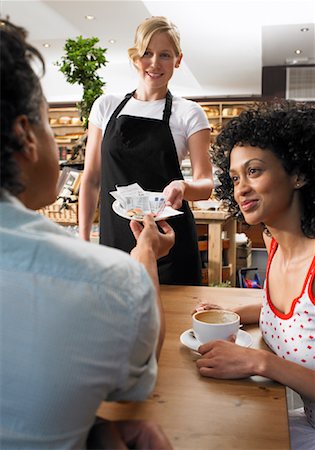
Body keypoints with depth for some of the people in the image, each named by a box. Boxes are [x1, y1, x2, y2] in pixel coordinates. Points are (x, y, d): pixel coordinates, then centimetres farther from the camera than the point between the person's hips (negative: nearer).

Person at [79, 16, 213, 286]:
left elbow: (206, 183, -6)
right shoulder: (106, 106, 7)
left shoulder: (189, 114, 1)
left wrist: (184, 187, -28)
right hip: (113, 237, 2)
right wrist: (84, 238, 3)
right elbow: (91, 178, 8)